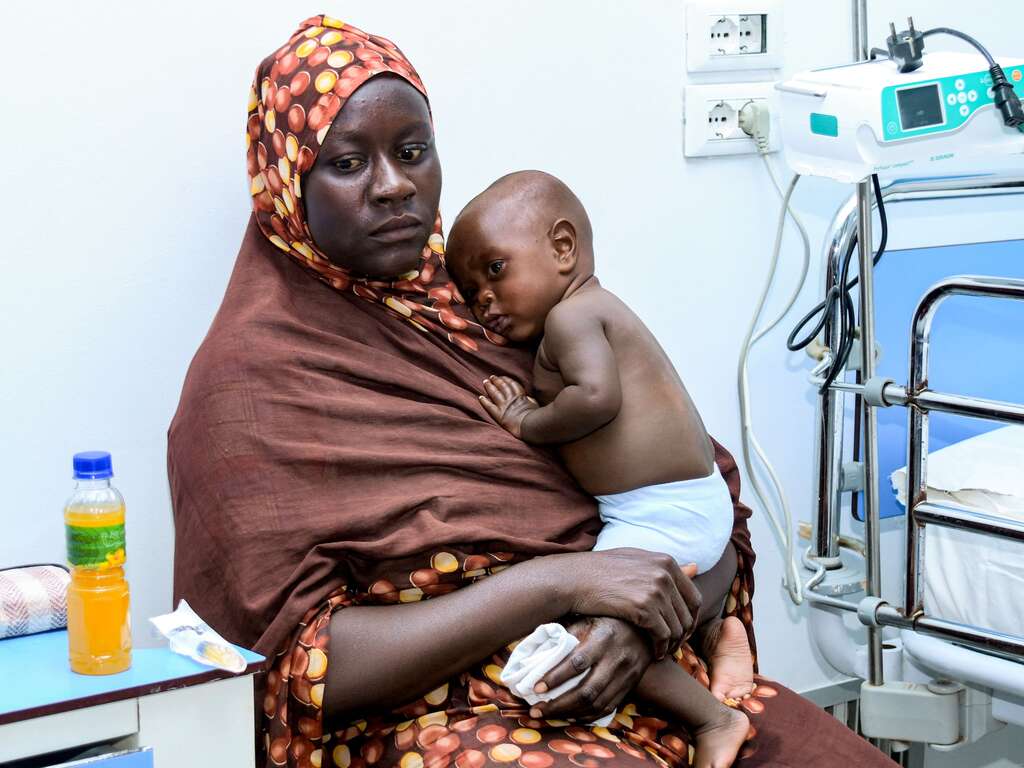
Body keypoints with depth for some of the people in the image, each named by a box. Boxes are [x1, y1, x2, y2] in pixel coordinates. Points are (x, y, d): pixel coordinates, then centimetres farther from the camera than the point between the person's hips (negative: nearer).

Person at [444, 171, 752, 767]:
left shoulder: (570, 315, -13)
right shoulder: (599, 310, 19)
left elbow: (597, 398, -28)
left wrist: (529, 422, -14)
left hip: (661, 515, -11)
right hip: (702, 501, 11)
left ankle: (713, 719, -14)